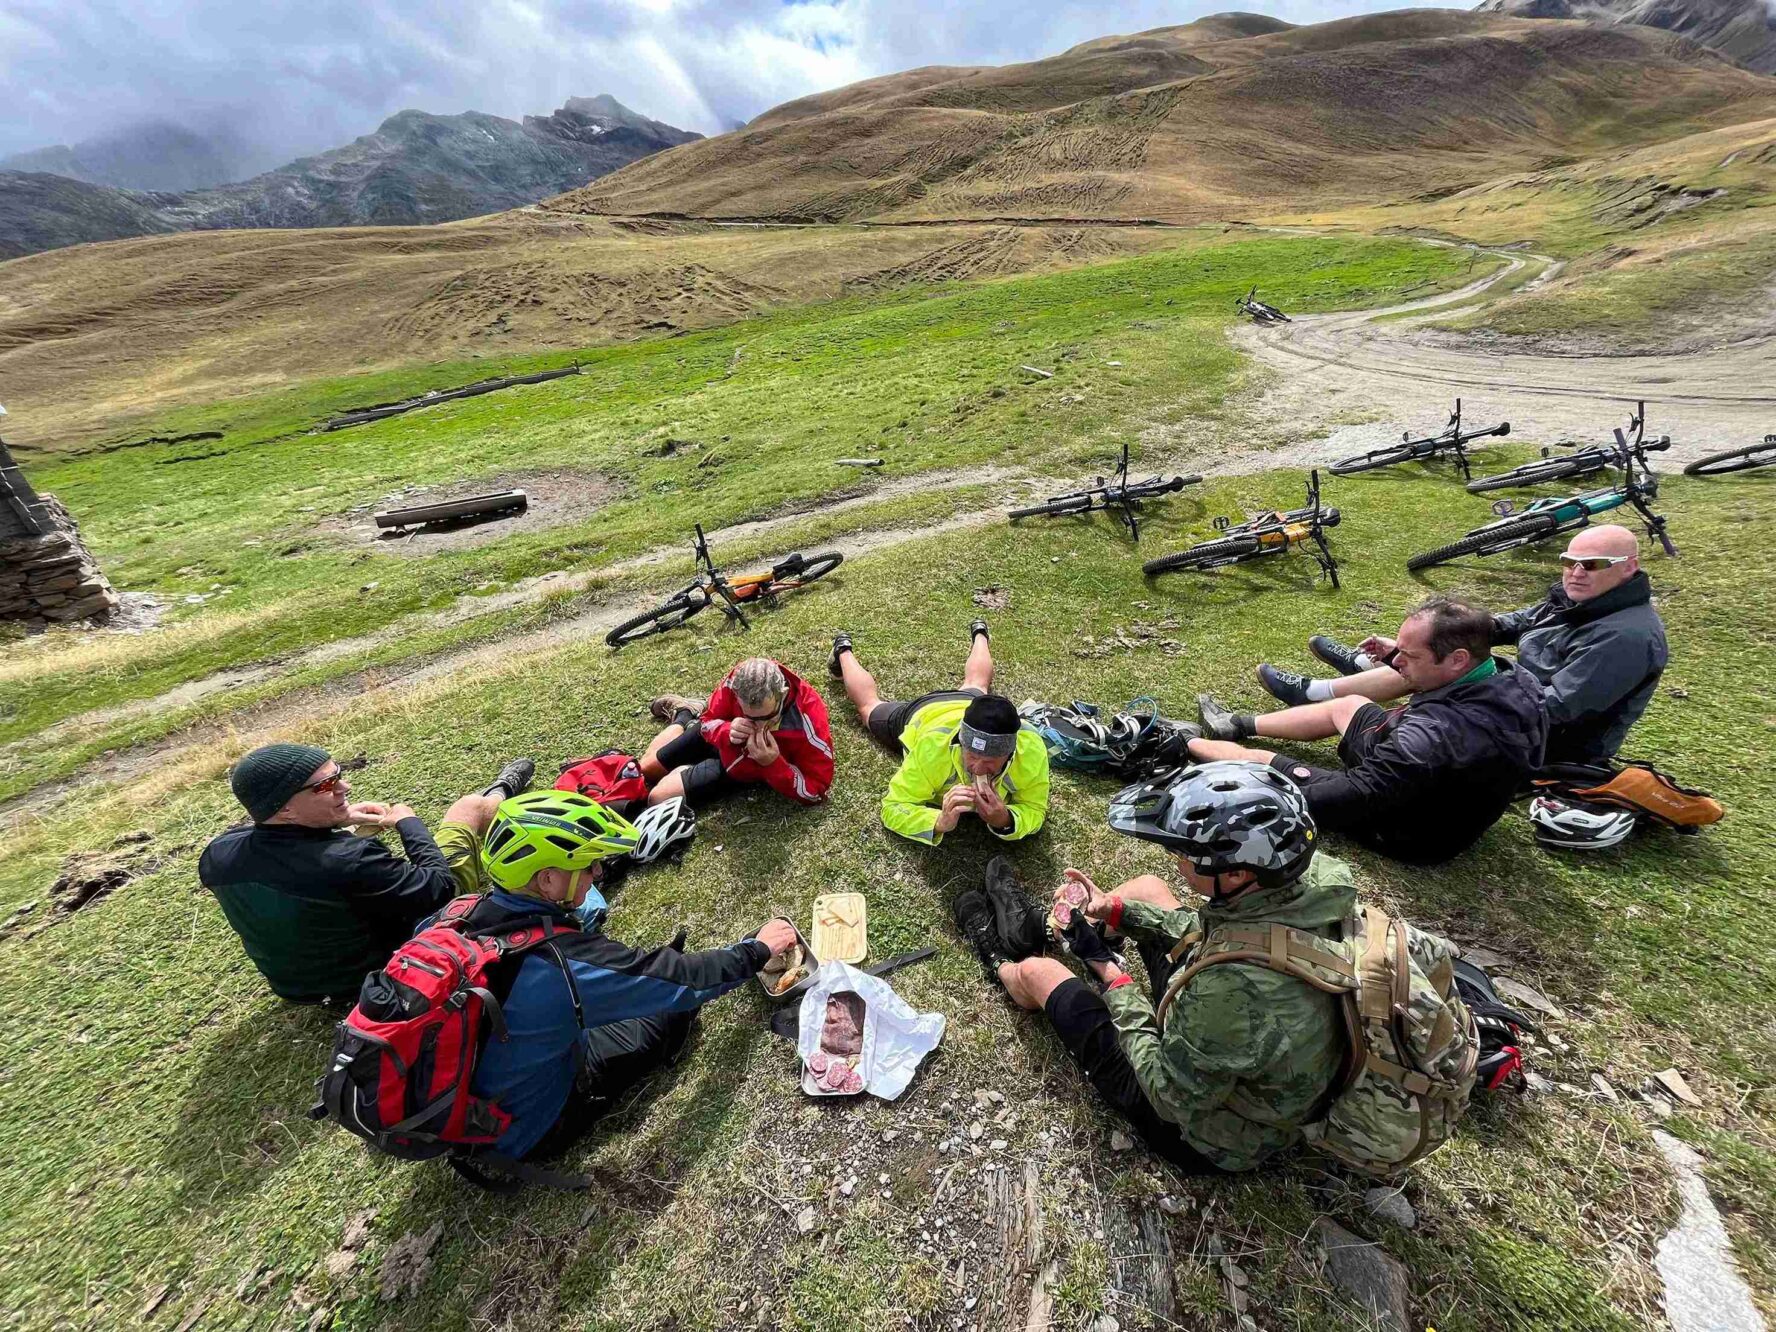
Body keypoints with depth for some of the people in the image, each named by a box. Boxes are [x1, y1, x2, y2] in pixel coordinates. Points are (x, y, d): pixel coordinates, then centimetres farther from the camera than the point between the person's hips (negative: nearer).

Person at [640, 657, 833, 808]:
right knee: (646, 769, 22)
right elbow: (709, 722, -13)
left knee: (659, 799, -6)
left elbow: (816, 791, -30)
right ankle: (684, 714, 46)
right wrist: (727, 731, -36)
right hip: (722, 739, 2)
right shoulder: (738, 680, -33)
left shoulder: (808, 718, -41)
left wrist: (773, 764, -44)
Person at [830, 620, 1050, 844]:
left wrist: (1005, 820, -53)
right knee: (869, 706, 30)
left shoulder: (1030, 751, -45)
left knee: (975, 686, 39)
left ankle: (979, 634, 67)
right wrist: (939, 822, -60)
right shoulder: (933, 747, -50)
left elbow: (1034, 811, -31)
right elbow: (893, 809, -41)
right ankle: (843, 651, 56)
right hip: (922, 713, -2)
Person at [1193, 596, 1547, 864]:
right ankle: (1240, 726, 35)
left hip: (1402, 829, -8)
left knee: (1259, 760, -1)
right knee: (1347, 706, 21)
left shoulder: (1436, 734, -42)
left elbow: (1354, 797, -35)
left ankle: (1183, 743, 26)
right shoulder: (1519, 681, -15)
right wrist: (1402, 653, 8)